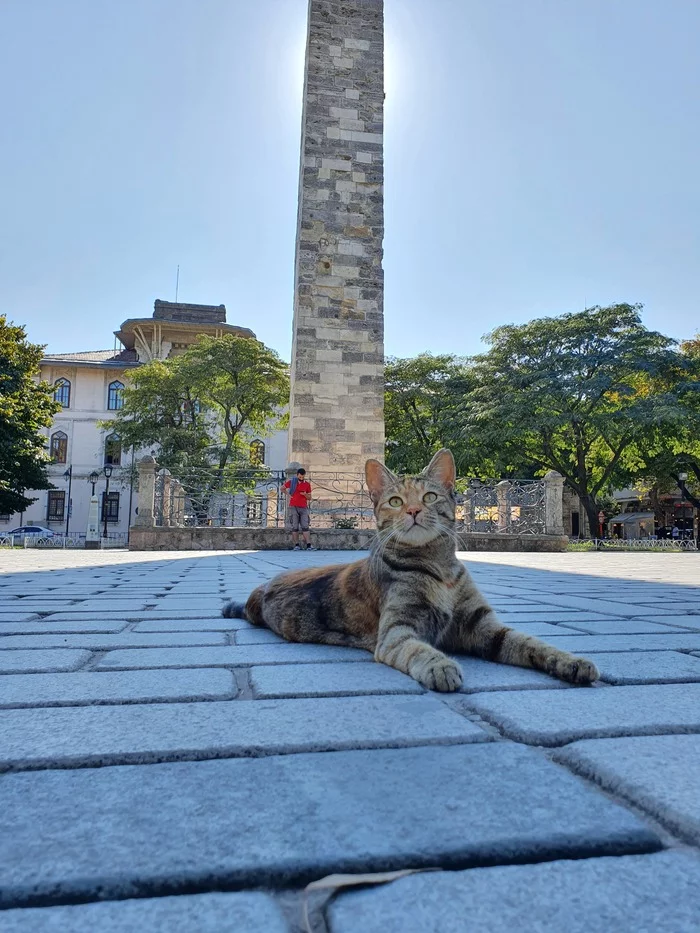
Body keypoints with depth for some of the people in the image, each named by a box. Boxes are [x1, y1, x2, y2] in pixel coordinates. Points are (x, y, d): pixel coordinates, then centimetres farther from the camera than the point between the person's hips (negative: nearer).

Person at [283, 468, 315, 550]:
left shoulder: (307, 484, 5)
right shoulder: (291, 482, 3)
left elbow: (309, 498, 9)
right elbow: (282, 488, 19)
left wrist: (305, 494, -12)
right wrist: (288, 495, 5)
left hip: (303, 508, 1)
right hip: (293, 507, -1)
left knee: (305, 526, -5)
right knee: (295, 527, -1)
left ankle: (309, 545, -9)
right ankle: (296, 545, 2)